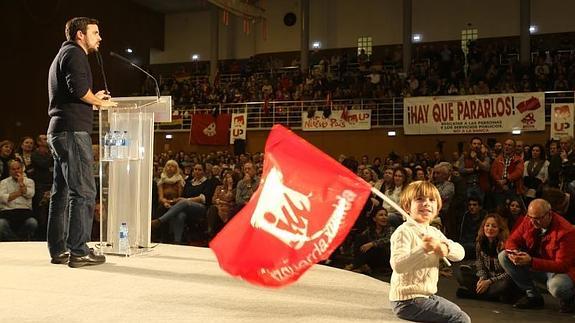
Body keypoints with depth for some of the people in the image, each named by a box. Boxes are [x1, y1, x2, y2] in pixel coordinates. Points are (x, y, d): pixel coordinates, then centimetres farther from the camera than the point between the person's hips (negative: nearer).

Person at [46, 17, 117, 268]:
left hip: (59, 131, 10)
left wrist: (93, 100, 15)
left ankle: (58, 250, 14)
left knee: (62, 191, 10)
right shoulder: (74, 53, -4)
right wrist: (99, 102, -6)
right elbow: (79, 89, -22)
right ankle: (78, 252, -10)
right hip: (73, 130, -10)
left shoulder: (62, 56, 27)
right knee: (83, 191, -10)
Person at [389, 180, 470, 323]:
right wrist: (422, 249, -39)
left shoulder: (434, 232, 10)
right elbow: (398, 265, -30)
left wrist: (443, 247, -23)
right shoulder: (404, 232, -17)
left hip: (427, 295, 9)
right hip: (408, 301, -9)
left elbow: (460, 253, -2)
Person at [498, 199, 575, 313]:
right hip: (535, 267, 6)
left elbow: (562, 265, -28)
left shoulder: (565, 231, -24)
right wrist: (513, 252, -26)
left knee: (556, 286, -41)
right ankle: (533, 296, -1)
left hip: (563, 272, -6)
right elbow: (512, 240, 1)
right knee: (503, 256, -11)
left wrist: (531, 261, -40)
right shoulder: (529, 221, -8)